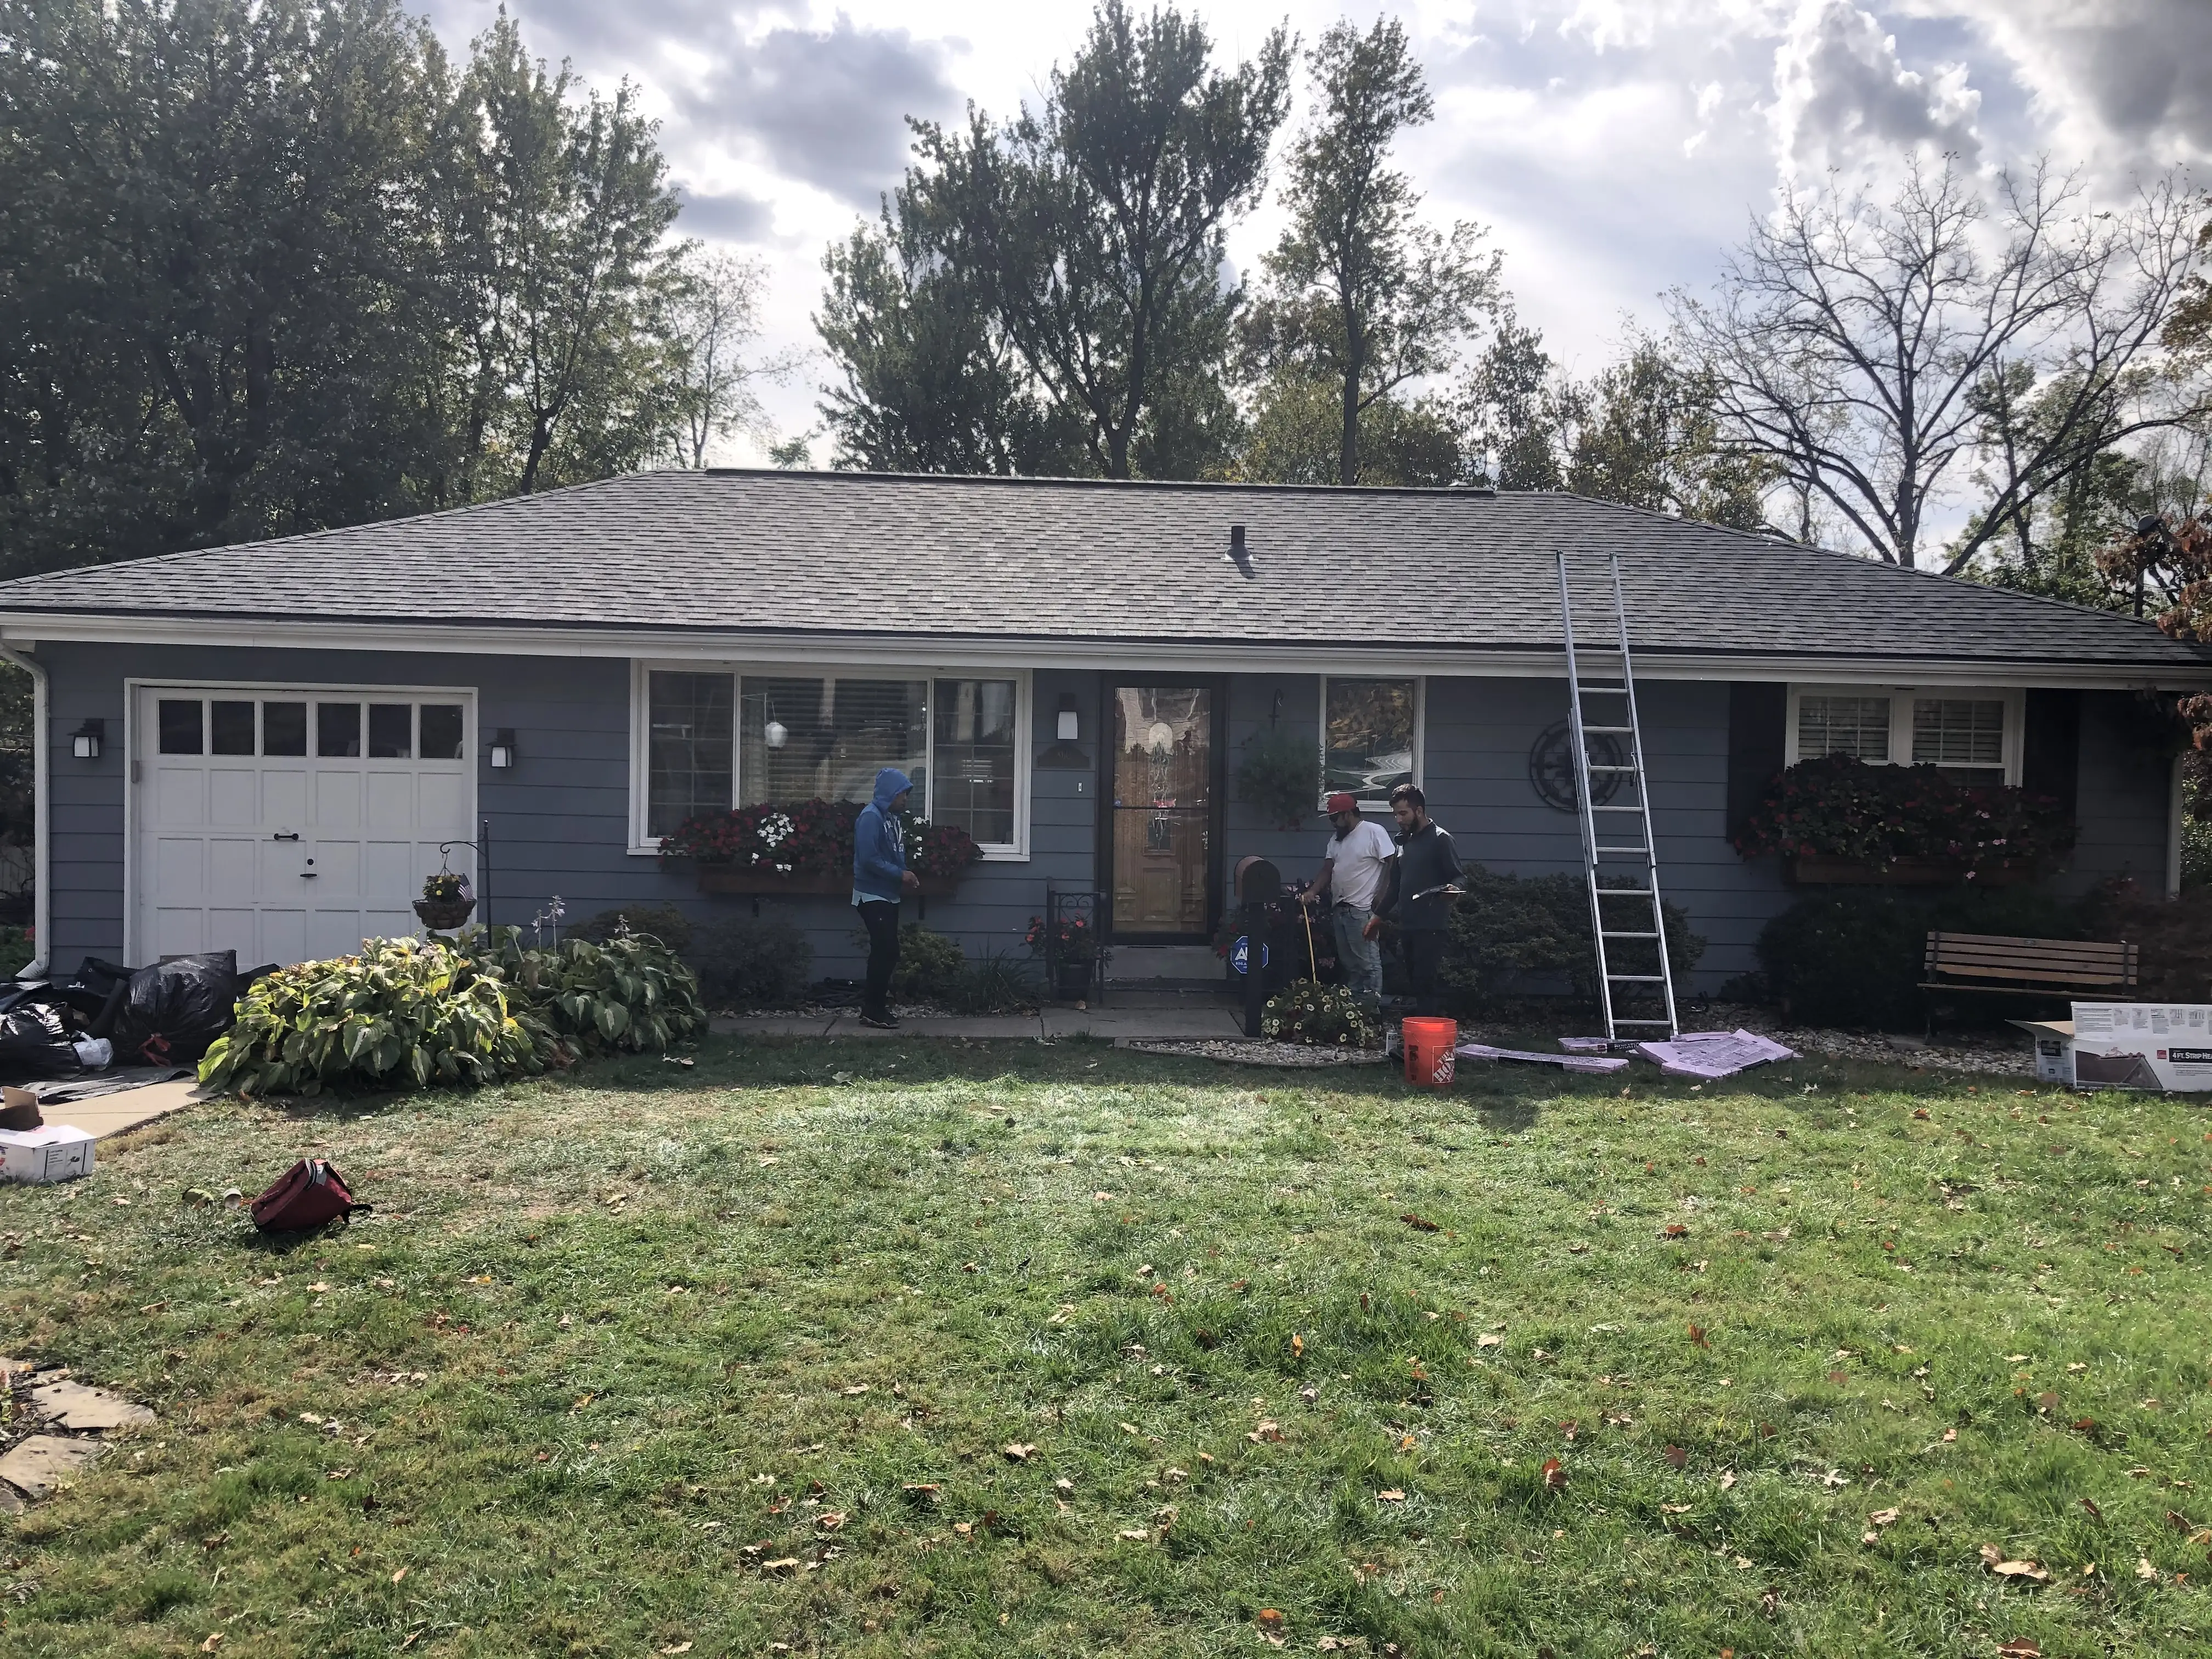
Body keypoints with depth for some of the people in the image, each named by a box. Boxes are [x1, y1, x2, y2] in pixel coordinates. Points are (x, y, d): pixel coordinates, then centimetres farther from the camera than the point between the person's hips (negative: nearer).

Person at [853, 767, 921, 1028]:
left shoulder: (891, 817, 13)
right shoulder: (871, 817, -16)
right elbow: (869, 859, -23)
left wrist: (905, 878, 2)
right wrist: (900, 875, -17)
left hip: (888, 896, 9)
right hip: (873, 896, -9)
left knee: (886, 952, 10)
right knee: (886, 952, -9)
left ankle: (877, 1006, 18)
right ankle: (872, 1011, -2)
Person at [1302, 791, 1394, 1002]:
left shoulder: (1374, 832, -8)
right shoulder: (1335, 840, 16)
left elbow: (1392, 865, -11)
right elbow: (1327, 870, 15)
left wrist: (1381, 899, -16)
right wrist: (1313, 891, -1)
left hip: (1362, 909, -8)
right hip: (1339, 909, 8)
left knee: (1368, 960, -8)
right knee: (1348, 961, 14)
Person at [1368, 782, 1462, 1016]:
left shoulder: (1439, 839, -6)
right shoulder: (1405, 840, 19)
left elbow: (1458, 876, -9)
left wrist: (1453, 888, -31)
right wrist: (1379, 915, 24)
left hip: (1431, 926, -8)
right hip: (1407, 925, 8)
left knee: (1425, 982, -12)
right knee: (1415, 980, 7)